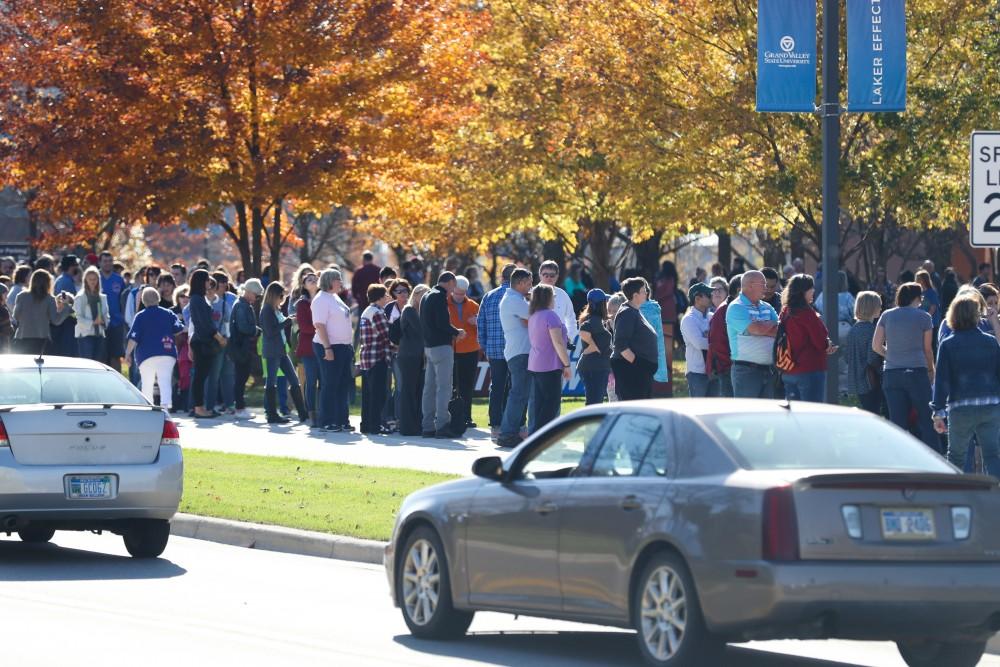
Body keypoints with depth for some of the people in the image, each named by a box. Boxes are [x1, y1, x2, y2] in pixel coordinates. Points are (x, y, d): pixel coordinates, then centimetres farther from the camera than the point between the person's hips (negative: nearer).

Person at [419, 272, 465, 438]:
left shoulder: (427, 297, 16)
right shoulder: (440, 297, -12)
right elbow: (442, 323, -20)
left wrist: (452, 333, 16)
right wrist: (457, 332, -3)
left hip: (429, 347, 9)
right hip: (442, 346, -9)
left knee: (429, 387, 10)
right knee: (444, 387, -8)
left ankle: (428, 426, 12)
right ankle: (442, 426, -12)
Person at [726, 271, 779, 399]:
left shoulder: (767, 308, 17)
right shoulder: (736, 308, -7)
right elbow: (756, 329, -19)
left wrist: (764, 328, -12)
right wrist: (772, 324, 1)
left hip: (768, 370, 7)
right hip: (746, 370, -7)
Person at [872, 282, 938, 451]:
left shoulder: (887, 316, 7)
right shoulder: (923, 317, -1)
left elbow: (876, 346, 7)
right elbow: (927, 349, 5)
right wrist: (931, 370, 19)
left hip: (891, 373, 3)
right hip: (916, 372, -3)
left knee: (897, 422, 5)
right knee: (926, 422, 4)